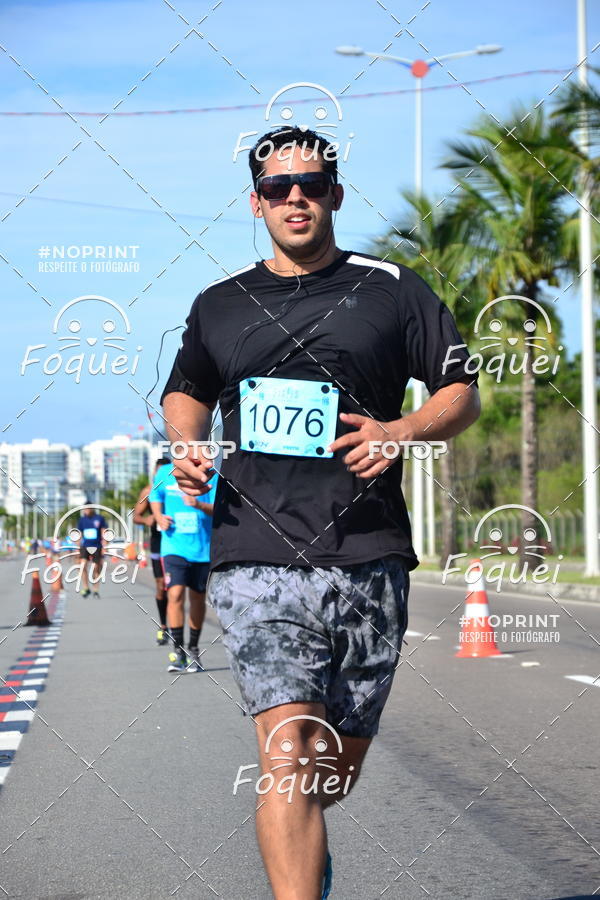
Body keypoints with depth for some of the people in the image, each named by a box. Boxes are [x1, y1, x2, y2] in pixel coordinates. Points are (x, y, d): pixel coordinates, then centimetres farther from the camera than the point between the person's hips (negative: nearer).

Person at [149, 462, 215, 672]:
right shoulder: (164, 473, 3)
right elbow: (155, 497, 19)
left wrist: (200, 505, -29)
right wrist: (159, 517, 0)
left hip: (202, 549, 0)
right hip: (174, 546, 0)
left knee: (198, 598, 10)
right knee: (175, 595, -15)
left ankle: (193, 650, 27)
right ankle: (178, 652, -8)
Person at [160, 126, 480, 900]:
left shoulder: (392, 290, 8)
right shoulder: (219, 305, 14)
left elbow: (463, 394, 10)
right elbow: (186, 392, 29)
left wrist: (403, 431, -10)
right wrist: (187, 448, 7)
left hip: (367, 558, 1)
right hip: (257, 560, 0)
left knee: (340, 763, 12)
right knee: (288, 749, -18)